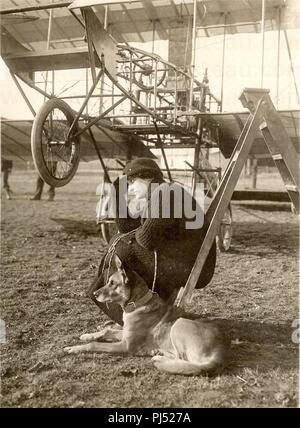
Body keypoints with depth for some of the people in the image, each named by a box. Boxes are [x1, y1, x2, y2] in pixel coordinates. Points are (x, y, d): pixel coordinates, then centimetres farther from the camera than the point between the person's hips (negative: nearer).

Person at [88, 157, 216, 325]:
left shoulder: (164, 192, -16)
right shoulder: (151, 198, 14)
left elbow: (146, 238, -21)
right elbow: (126, 229, 13)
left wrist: (135, 234, 2)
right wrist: (119, 193, 3)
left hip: (191, 266, -10)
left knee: (122, 253, -9)